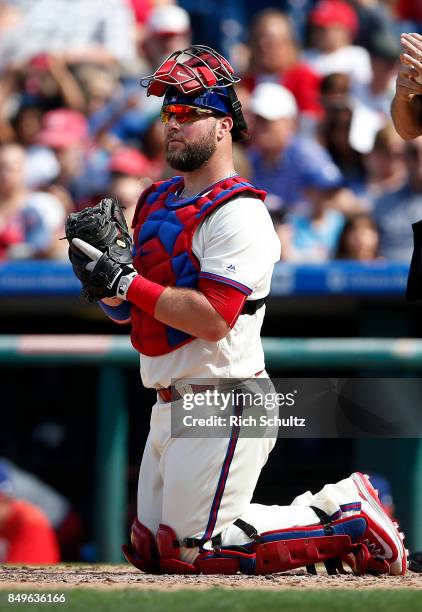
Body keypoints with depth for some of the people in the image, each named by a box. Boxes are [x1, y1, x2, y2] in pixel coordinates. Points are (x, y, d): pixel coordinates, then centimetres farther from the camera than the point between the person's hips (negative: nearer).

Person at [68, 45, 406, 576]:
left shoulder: (239, 213, -13)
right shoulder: (156, 202, 14)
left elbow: (214, 317, -24)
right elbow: (125, 312, 16)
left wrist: (124, 281, -23)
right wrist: (103, 276, -5)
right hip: (170, 407, 9)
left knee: (192, 553, -10)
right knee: (150, 552, 12)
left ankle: (348, 517, 3)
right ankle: (327, 507, 18)